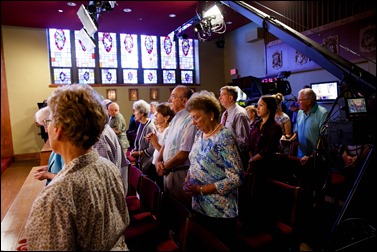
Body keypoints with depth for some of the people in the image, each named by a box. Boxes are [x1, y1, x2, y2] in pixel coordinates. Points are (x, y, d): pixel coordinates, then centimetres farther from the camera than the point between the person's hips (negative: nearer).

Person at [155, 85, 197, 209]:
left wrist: (164, 167, -10)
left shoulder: (189, 121, -20)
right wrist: (158, 161, -1)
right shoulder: (175, 118, 10)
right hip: (168, 172, 9)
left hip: (180, 174, -9)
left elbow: (184, 153, -23)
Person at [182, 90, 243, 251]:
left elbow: (236, 178, -23)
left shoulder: (224, 138, -19)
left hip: (220, 212, -7)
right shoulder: (199, 134, 5)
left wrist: (201, 189, -22)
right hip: (199, 207, 7)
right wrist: (188, 179, -4)